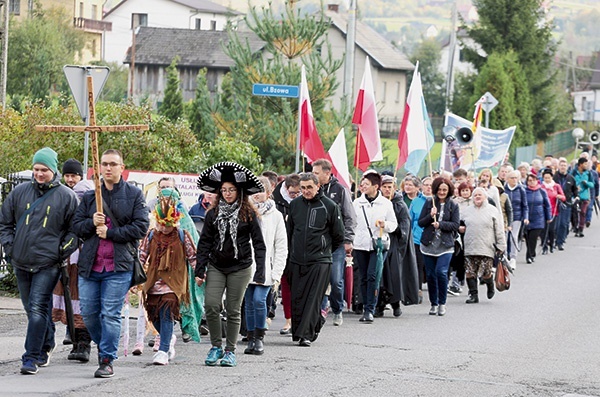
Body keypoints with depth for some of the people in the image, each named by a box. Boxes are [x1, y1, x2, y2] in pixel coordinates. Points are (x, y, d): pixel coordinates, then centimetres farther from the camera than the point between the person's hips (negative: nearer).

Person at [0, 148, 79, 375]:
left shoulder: (66, 196, 0)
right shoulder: (19, 192, 8)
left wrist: (62, 252, -5)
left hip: (48, 264, -4)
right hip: (21, 263, 4)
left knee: (38, 308, -13)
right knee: (32, 309, 12)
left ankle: (32, 357, -14)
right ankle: (45, 347, 29)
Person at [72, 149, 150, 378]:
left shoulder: (134, 195, 4)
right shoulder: (89, 197, 15)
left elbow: (141, 227, -5)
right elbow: (76, 226, 11)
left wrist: (110, 232, -11)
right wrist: (92, 223, -10)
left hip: (119, 266, -4)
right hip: (90, 265, 4)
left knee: (110, 314, -8)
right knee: (88, 313, 5)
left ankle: (107, 360, -2)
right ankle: (105, 347, 29)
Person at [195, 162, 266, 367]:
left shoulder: (249, 214, -2)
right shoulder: (213, 214, 6)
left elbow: (258, 244, -1)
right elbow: (204, 242, 8)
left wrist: (260, 273, -8)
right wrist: (200, 270, 1)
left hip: (240, 268, -2)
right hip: (216, 266, 2)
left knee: (233, 310, 3)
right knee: (211, 306, -9)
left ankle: (230, 351, 13)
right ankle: (216, 346, 7)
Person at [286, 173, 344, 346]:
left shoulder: (330, 206, -4)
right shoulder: (295, 204, 8)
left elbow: (338, 236, 6)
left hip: (319, 261, -4)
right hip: (297, 261, 4)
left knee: (313, 299, -9)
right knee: (297, 298, 3)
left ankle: (306, 334, -10)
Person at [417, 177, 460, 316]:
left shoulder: (453, 205, 3)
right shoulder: (429, 203, 6)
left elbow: (456, 225, -2)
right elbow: (420, 223, 4)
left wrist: (440, 224, -15)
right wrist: (430, 216, -14)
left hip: (445, 245, -2)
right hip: (429, 244, 2)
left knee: (441, 272, -17)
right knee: (430, 275, 5)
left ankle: (442, 303, -2)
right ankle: (434, 304, 20)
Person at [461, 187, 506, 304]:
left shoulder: (492, 211, 4)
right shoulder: (467, 211, 14)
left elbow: (499, 230, 3)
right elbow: (460, 224, 27)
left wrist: (500, 246, -2)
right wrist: (460, 228, 3)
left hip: (486, 249, -3)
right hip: (469, 248, 3)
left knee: (485, 274, -3)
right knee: (470, 272, -3)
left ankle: (490, 286, 27)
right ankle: (473, 295, 5)